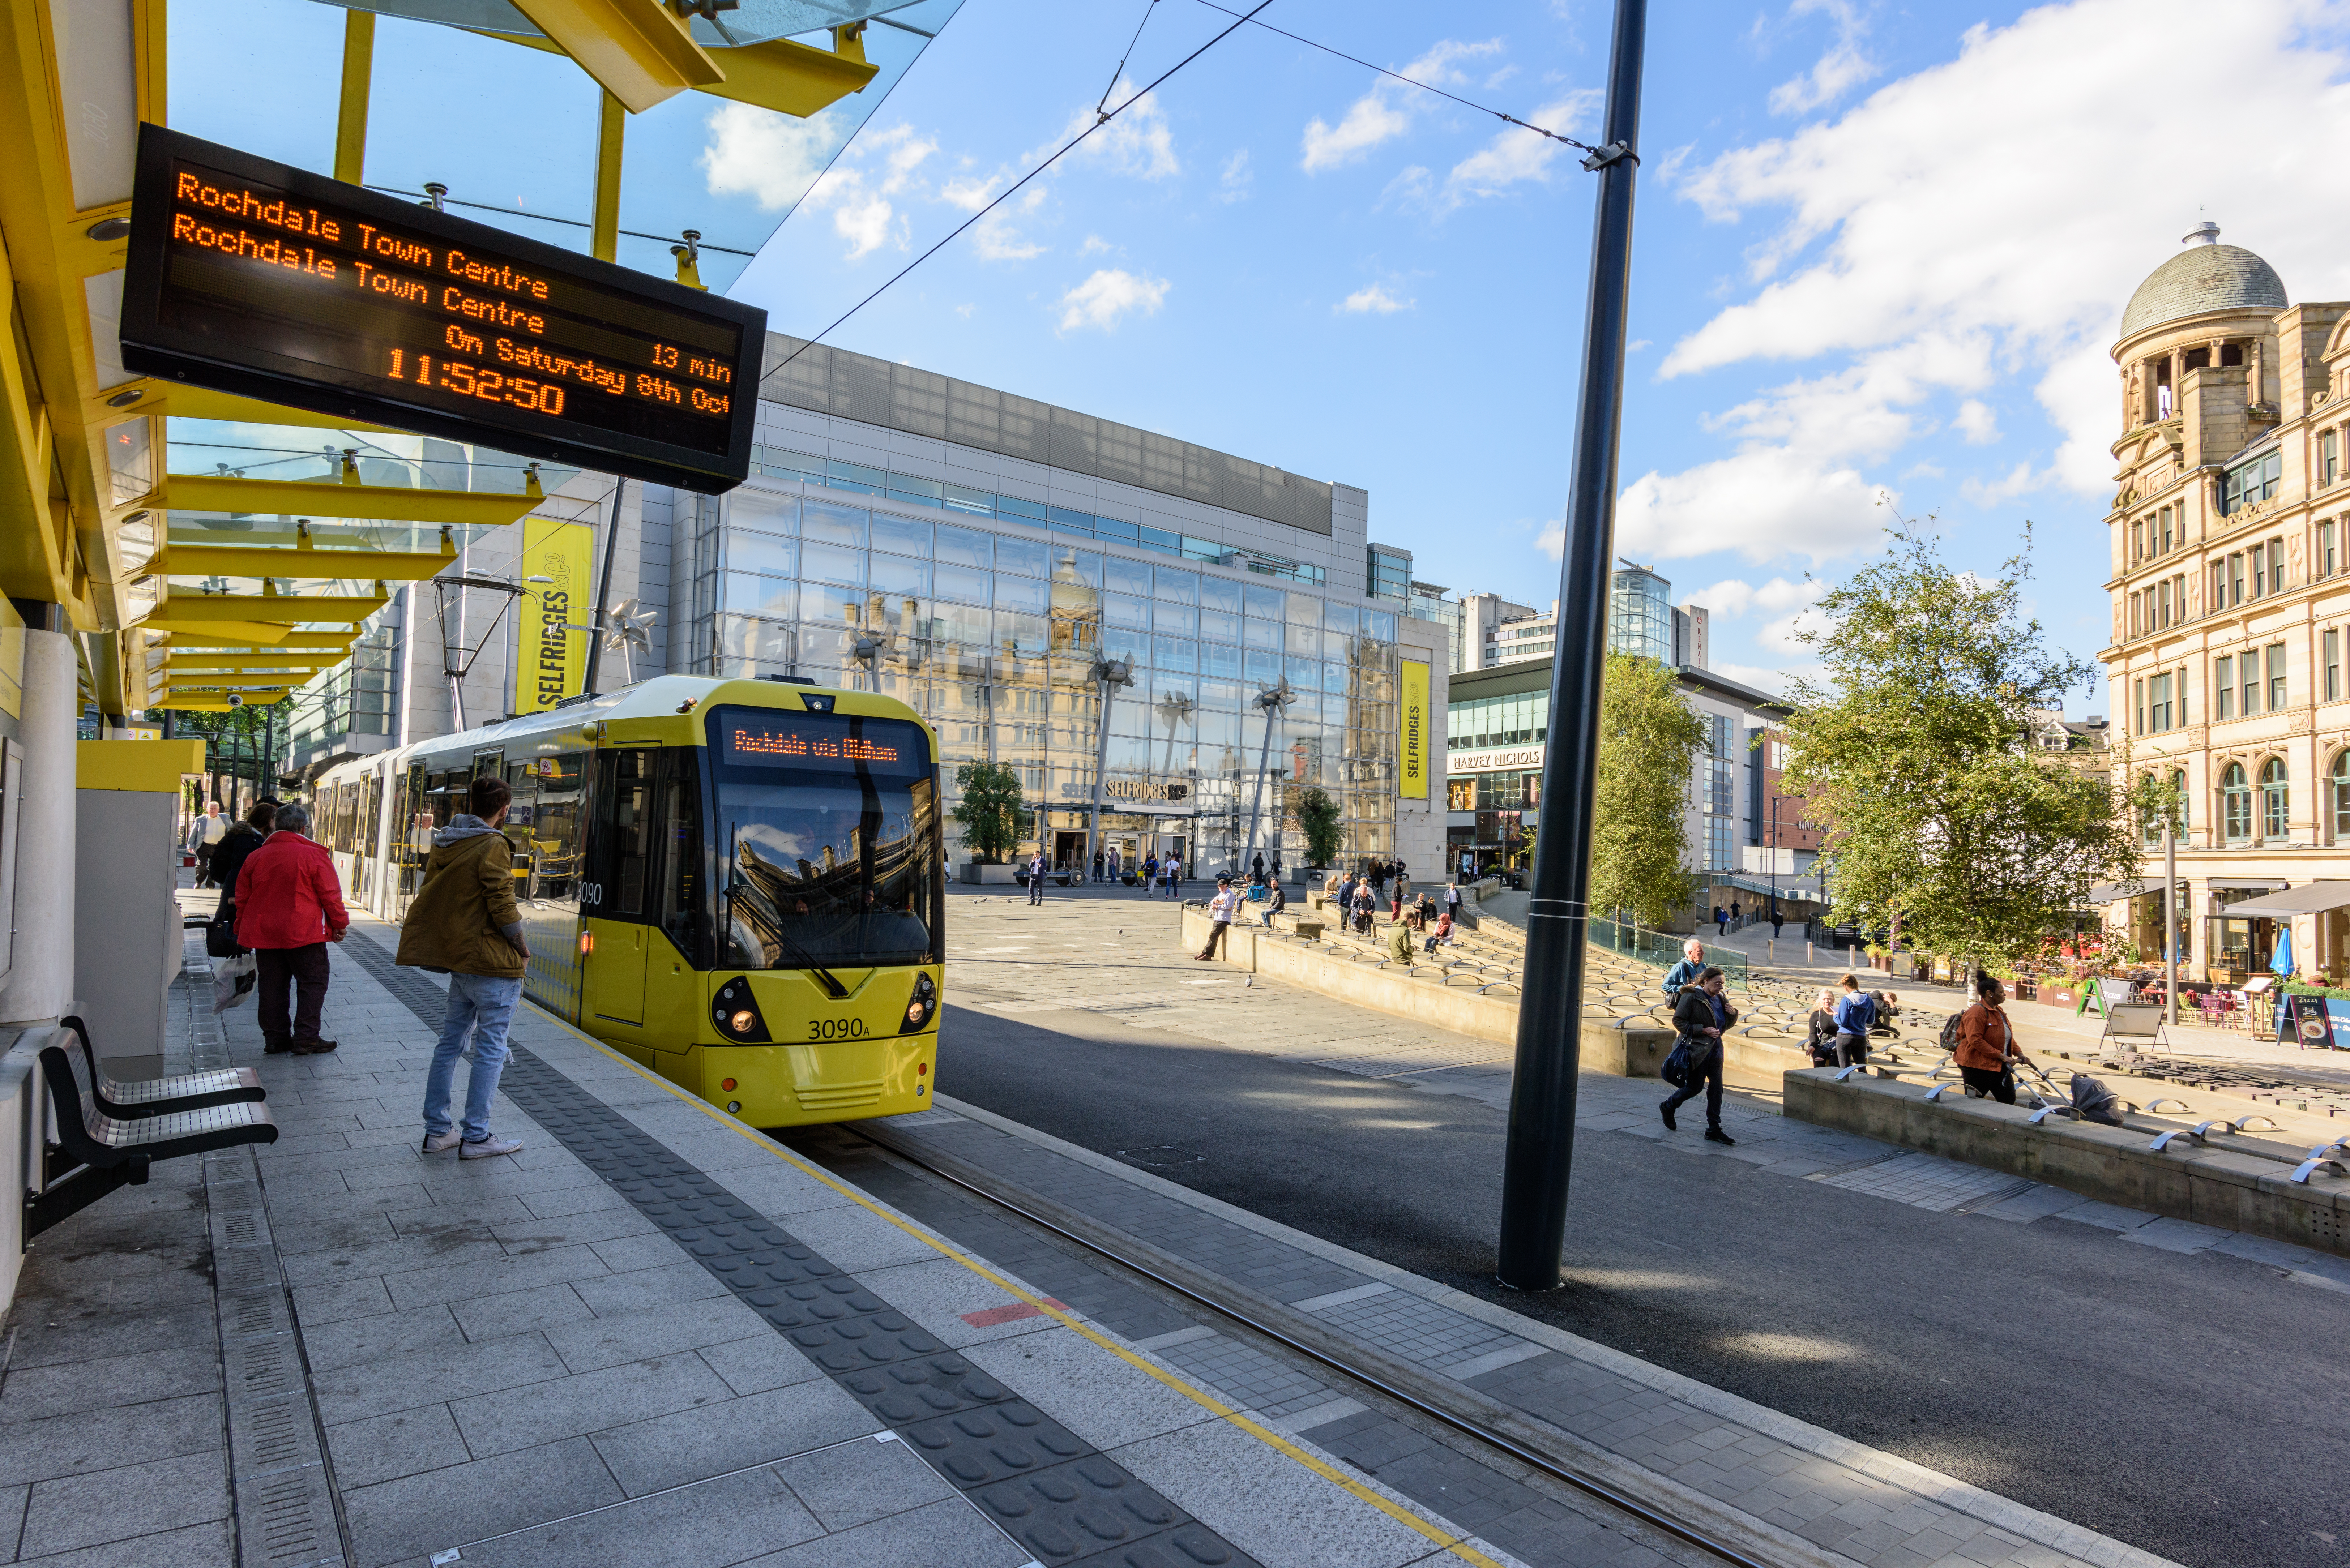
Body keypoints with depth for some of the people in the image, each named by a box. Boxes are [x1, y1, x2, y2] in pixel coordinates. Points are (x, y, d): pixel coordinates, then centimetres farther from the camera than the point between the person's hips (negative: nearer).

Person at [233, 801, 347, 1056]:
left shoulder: (255, 857, 6)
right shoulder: (314, 855, -9)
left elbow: (242, 898, 13)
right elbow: (330, 895, -7)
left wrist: (241, 930, 24)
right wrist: (340, 923, 5)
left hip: (264, 934, 5)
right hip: (304, 934, -5)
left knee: (272, 987, 11)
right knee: (313, 983, 3)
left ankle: (275, 1039, 14)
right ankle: (306, 1039, 0)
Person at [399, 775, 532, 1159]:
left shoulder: (443, 844, 9)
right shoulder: (492, 847, -15)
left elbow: (429, 898, 14)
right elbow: (502, 906, -17)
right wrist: (523, 950, -4)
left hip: (457, 960, 8)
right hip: (493, 967, -8)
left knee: (450, 1042, 15)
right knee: (491, 1049, 0)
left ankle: (437, 1129, 21)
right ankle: (476, 1136, 4)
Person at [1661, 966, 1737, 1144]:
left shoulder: (1720, 999, 10)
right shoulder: (1691, 997, -13)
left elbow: (1726, 1025, 20)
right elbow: (1678, 1021, -16)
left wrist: (1734, 1014, -2)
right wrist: (1703, 1030, -21)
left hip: (1715, 1049, 7)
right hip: (1696, 1048, -7)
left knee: (1716, 1088, 4)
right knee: (1695, 1087, -1)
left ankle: (1714, 1129, 11)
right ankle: (1668, 1106, 24)